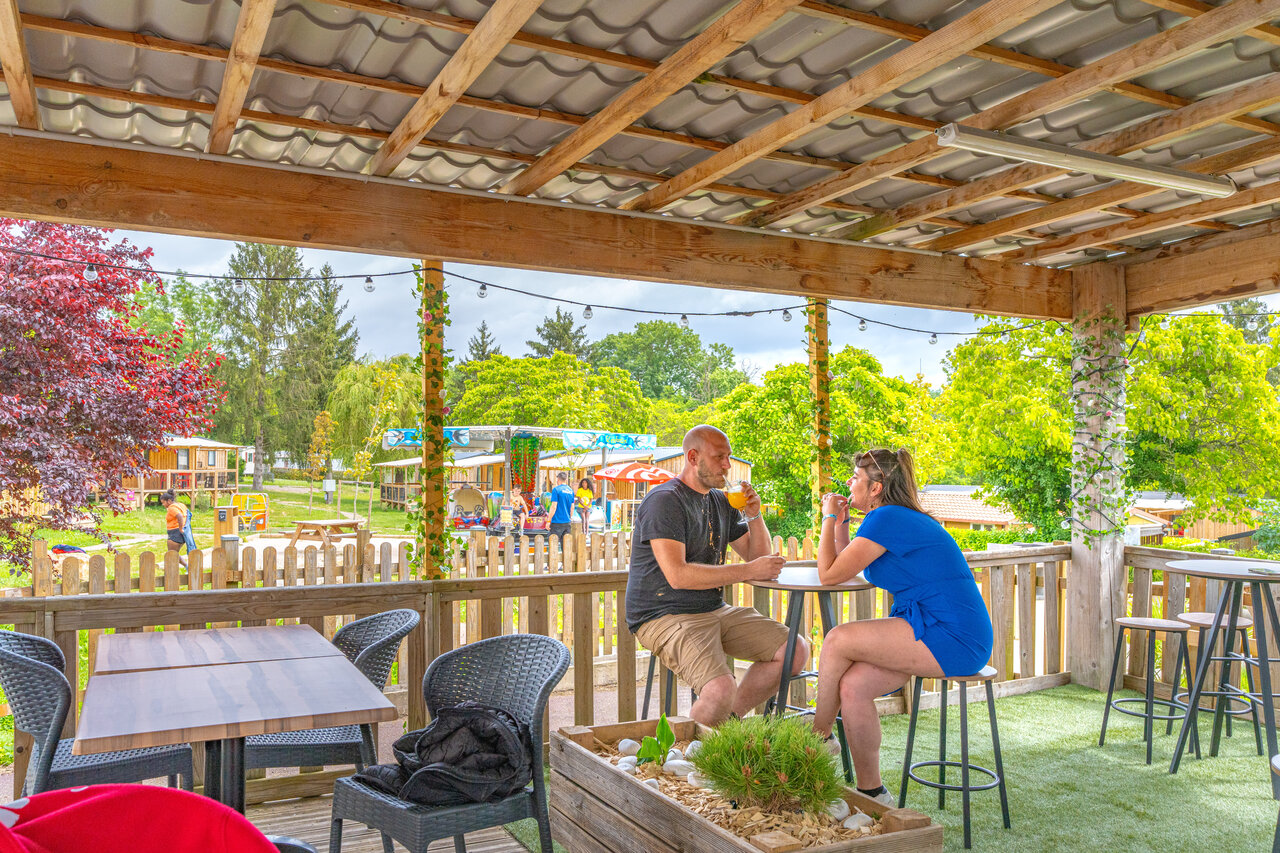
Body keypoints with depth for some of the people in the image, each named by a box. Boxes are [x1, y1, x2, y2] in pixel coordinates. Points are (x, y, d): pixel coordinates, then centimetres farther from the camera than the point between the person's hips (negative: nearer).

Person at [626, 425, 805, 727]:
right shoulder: (665, 501, -13)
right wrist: (748, 571, -21)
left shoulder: (721, 501, 13)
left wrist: (754, 516, -1)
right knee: (721, 692, -30)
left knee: (796, 651, -1)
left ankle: (729, 719, 9)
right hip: (664, 617, -8)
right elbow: (677, 575, -25)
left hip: (715, 610, 9)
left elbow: (760, 557, 18)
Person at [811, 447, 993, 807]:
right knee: (852, 686, -3)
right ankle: (871, 792, 7)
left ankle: (818, 736, 7)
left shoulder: (886, 518, -14)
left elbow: (829, 575, -11)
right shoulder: (902, 518, 18)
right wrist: (840, 522, 15)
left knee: (837, 640, -14)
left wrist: (829, 518, -1)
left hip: (953, 640, -10)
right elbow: (846, 567, 24)